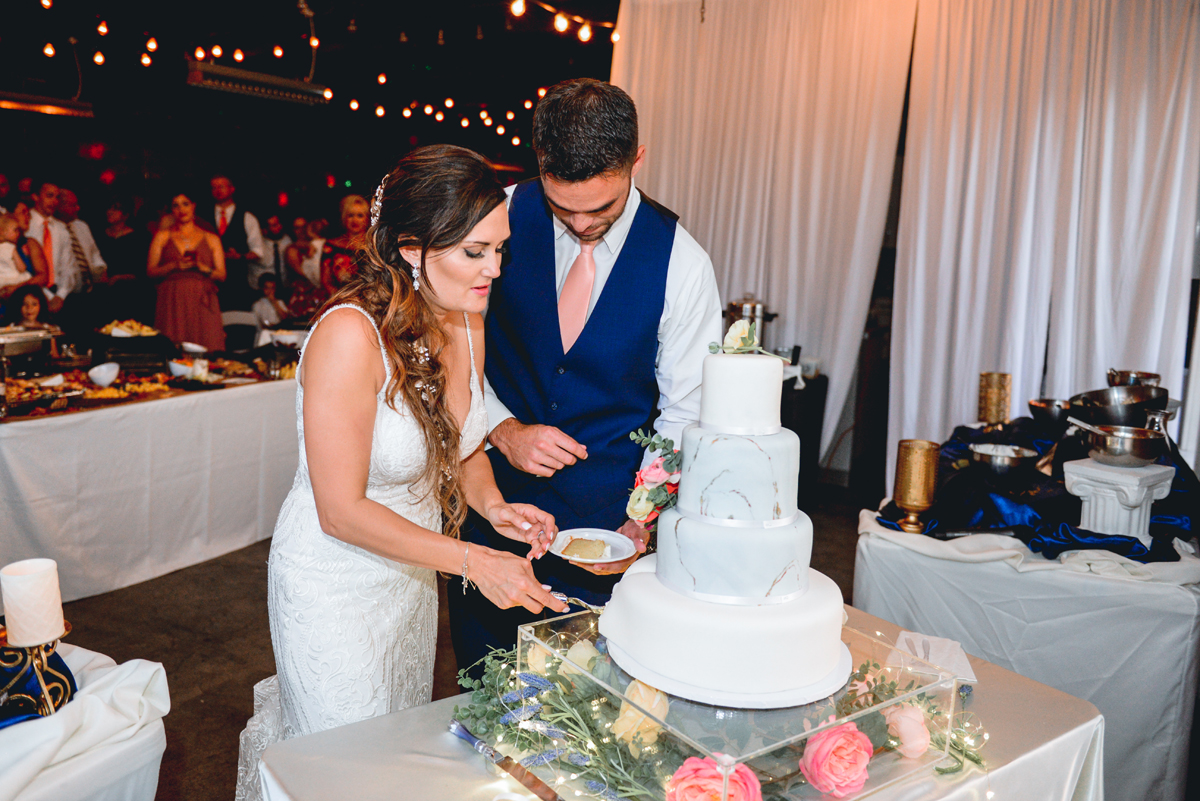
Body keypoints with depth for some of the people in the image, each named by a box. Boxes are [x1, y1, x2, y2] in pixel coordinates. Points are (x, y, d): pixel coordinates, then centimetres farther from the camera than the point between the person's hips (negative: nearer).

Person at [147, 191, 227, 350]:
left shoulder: (211, 239, 15)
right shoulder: (162, 236, 14)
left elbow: (221, 275, 9)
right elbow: (150, 271, 7)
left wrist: (203, 268, -9)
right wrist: (175, 266, -8)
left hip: (202, 303, 0)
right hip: (172, 302, 0)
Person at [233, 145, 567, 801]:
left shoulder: (467, 323, -7)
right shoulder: (350, 335, -29)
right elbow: (342, 512, -25)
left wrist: (492, 504, -12)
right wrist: (472, 561, -25)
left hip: (412, 569, 7)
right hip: (335, 581, -7)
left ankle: (282, 708, 45)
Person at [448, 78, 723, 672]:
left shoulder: (682, 264, -10)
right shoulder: (499, 215, -8)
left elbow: (685, 414, -4)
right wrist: (504, 429, -14)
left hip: (605, 520, -1)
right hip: (493, 500, 2)